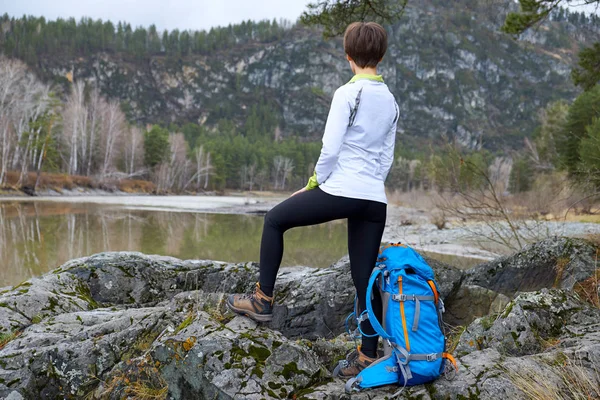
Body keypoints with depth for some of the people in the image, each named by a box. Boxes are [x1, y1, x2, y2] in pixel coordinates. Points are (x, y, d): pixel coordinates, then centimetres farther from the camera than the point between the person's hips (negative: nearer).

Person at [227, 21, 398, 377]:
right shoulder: (391, 101, 13)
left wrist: (315, 183, 3)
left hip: (340, 191, -6)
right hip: (375, 202, 7)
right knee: (365, 278, 11)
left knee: (275, 220, 15)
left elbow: (330, 148, -12)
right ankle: (368, 357, 14)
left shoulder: (348, 94, -8)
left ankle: (263, 300, 18)